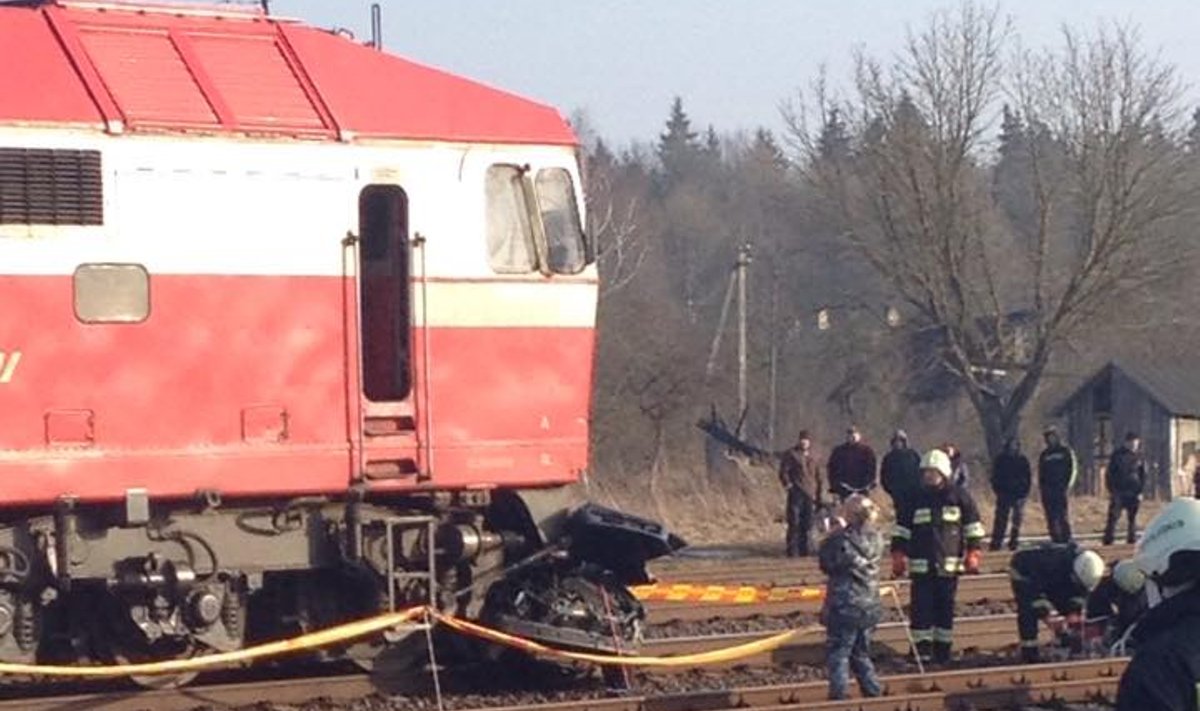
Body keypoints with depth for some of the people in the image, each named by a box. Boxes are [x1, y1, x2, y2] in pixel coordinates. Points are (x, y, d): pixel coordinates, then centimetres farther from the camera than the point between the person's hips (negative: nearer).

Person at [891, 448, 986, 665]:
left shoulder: (959, 497, 3)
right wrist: (898, 557, 2)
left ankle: (942, 653, 14)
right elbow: (901, 531, 10)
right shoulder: (915, 499, 6)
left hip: (949, 565, 0)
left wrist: (973, 554, 1)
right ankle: (922, 651, -1)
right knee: (922, 608, -5)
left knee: (945, 609, 5)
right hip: (921, 565, 0)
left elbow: (973, 527, 7)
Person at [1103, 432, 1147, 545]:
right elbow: (1110, 474, 1)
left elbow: (1143, 475, 10)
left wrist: (1140, 491, 1)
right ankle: (1108, 542, -7)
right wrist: (1112, 490, -6)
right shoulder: (1118, 455, 0)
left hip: (1133, 493, 2)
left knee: (1132, 519, 6)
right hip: (1118, 492, -2)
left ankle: (1132, 540, 12)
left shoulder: (1138, 456, 6)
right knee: (1113, 518, -7)